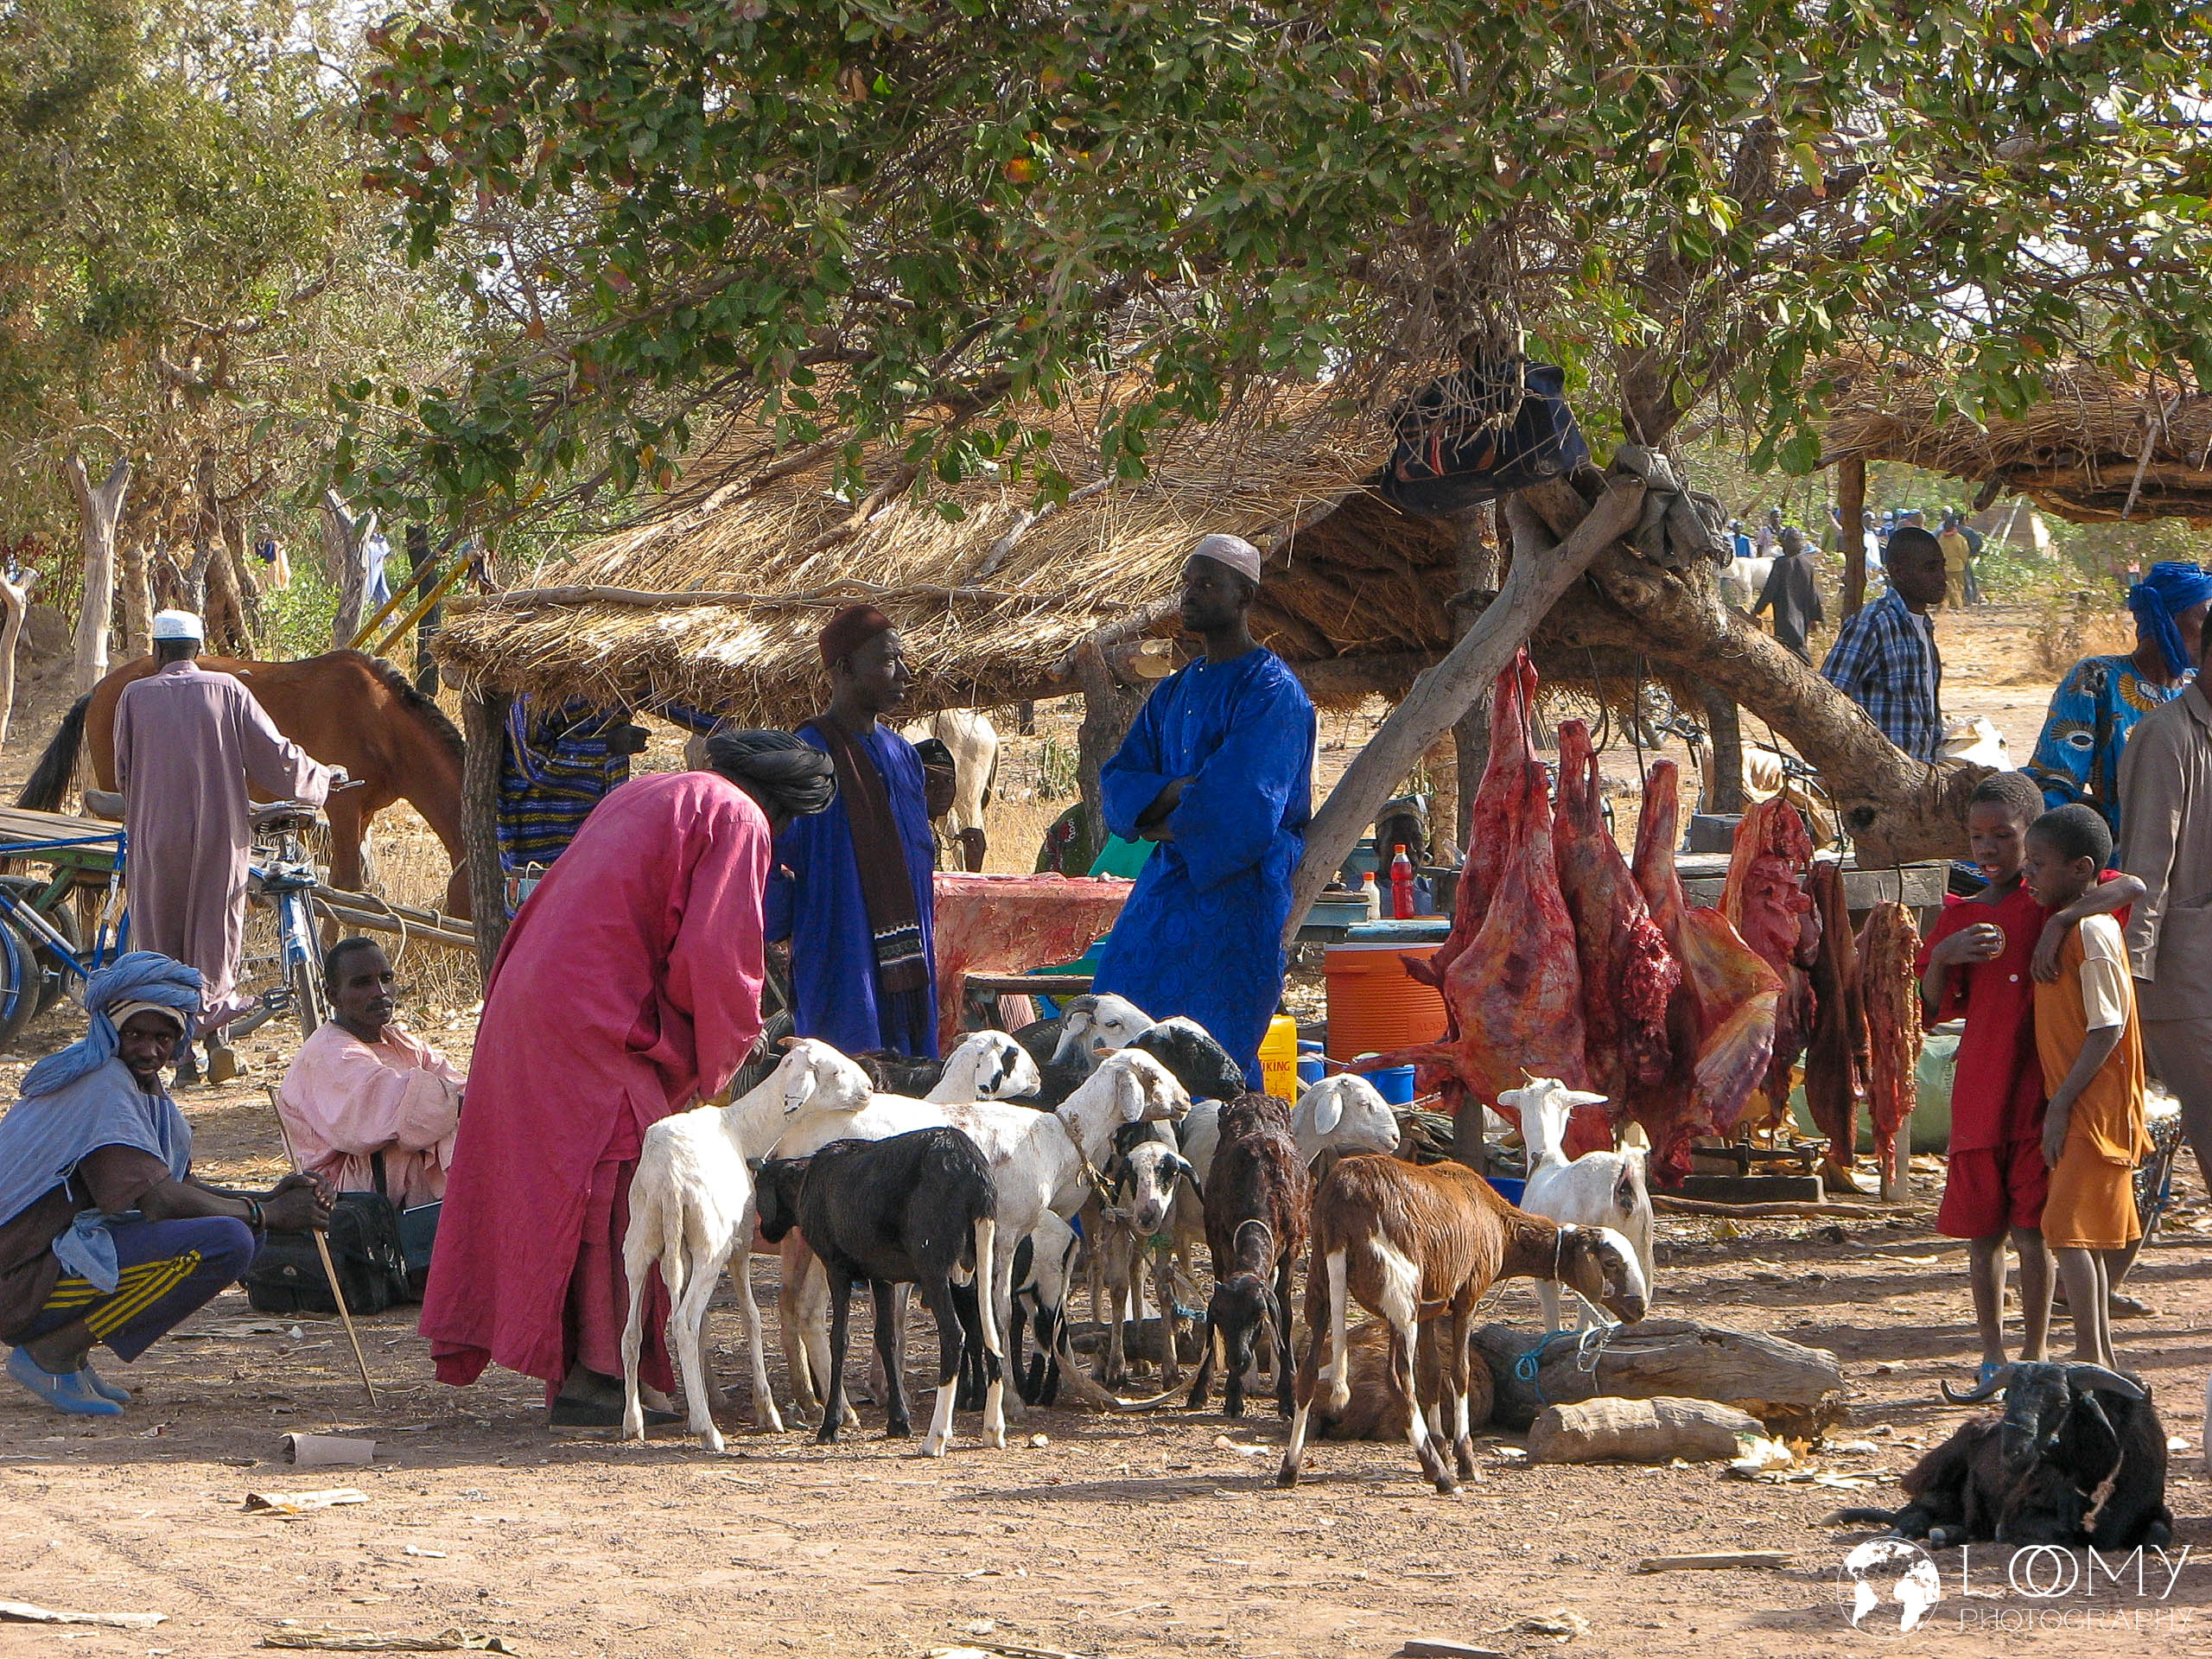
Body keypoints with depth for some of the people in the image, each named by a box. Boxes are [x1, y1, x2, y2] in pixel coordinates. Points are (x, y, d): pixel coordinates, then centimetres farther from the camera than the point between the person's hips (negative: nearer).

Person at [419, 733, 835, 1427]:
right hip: (595, 1024, -9)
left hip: (523, 1005, 9)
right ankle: (593, 1376, -9)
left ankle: (565, 1369, 16)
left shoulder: (644, 794, 24)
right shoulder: (739, 820, -3)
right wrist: (713, 1062, 3)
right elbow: (715, 955, -12)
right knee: (622, 1190, -6)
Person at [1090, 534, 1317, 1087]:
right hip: (1165, 887, 8)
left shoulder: (1272, 691, -9)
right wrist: (1170, 792, -12)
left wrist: (1170, 825, -4)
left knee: (1220, 1060, -8)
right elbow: (1118, 778, 10)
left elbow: (1239, 799, -19)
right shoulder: (1174, 692, 17)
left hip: (1239, 890, -8)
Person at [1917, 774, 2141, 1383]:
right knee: (1983, 1231, 7)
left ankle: (2034, 1355, 6)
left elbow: (2132, 887, -17)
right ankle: (1992, 1355, 16)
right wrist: (1942, 956, -10)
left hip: (2039, 1094, -4)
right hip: (1977, 1097, 4)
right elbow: (1935, 1011, 8)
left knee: (2031, 1230, -3)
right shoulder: (1958, 916, 10)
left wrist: (2061, 919, -29)